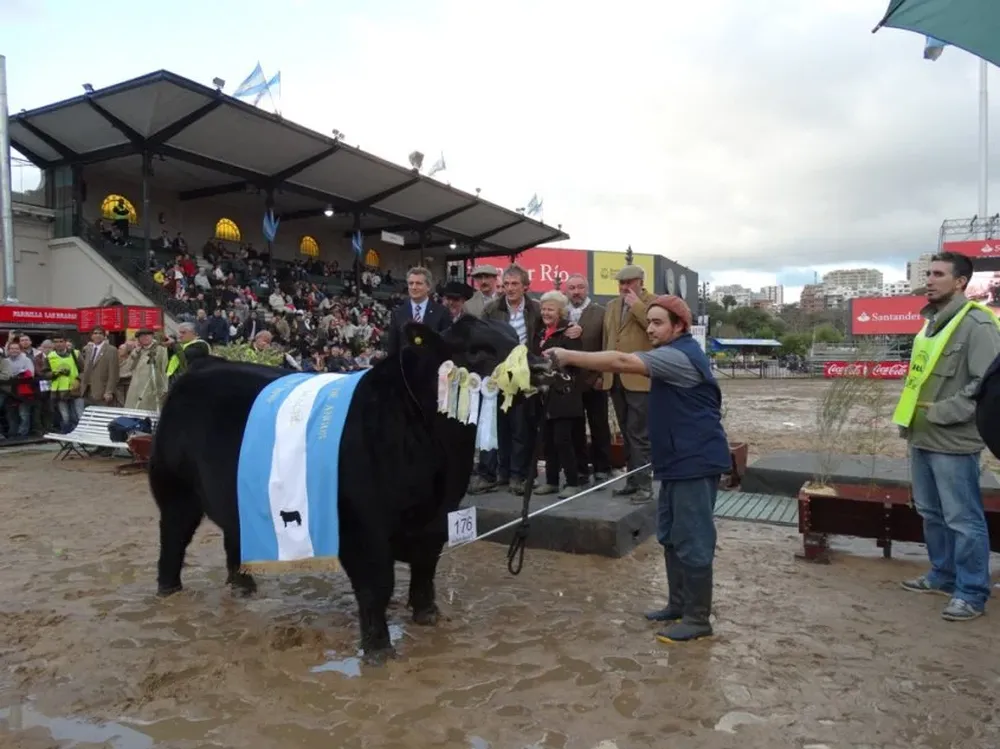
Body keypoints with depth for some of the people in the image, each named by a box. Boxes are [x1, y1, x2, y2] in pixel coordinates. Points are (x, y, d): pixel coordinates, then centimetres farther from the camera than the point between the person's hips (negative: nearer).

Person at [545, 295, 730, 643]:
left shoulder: (680, 356, -20)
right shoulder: (675, 354, 18)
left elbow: (622, 362, -28)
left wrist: (569, 357, -28)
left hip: (695, 461, -11)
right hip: (679, 460, 11)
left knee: (692, 540, -4)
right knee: (671, 537, 17)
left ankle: (697, 618, 7)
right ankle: (678, 604, 29)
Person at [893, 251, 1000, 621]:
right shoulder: (931, 322, 14)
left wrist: (940, 412, -18)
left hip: (952, 441, -9)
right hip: (922, 438, 9)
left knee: (963, 520, 1)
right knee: (931, 513, 19)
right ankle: (943, 575, 33)